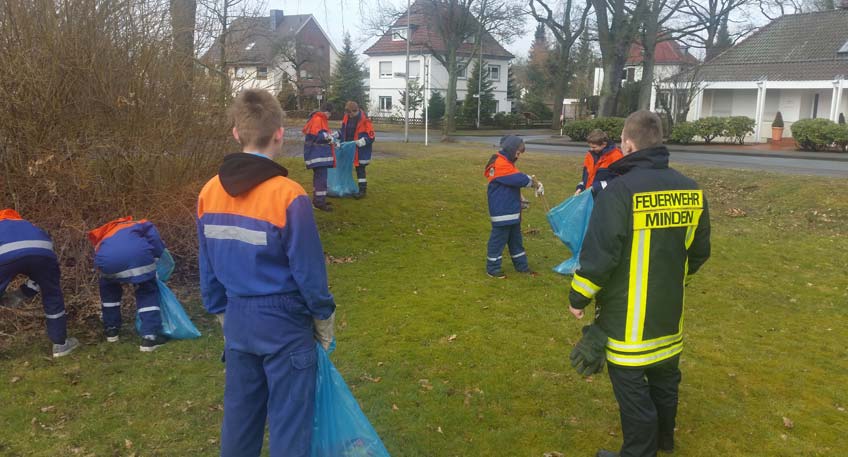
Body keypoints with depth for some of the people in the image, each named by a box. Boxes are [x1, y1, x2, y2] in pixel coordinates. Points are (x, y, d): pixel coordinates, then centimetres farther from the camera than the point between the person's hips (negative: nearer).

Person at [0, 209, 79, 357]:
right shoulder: (27, 225, 45)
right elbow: (42, 274, 39)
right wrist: (23, 293, 41)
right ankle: (61, 344, 31)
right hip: (42, 251, 2)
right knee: (52, 297, 23)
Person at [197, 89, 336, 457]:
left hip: (238, 320, 6)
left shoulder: (210, 192, -2)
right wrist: (324, 316, 1)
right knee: (289, 418, 9)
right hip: (284, 321, -5)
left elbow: (207, 266, 7)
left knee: (240, 413, 21)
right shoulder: (288, 195, -20)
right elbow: (308, 269, -14)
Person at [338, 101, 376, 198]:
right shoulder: (346, 118, 2)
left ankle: (362, 190, 9)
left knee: (360, 170, 0)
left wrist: (359, 142, -25)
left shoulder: (364, 120, -18)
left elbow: (371, 137, -17)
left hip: (360, 151, -7)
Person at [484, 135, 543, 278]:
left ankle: (521, 265, 27)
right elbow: (518, 179, -24)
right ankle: (492, 268, 9)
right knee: (499, 238, -2)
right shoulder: (500, 164, -20)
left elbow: (514, 180, 13)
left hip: (511, 209, 10)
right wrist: (533, 181, -7)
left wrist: (530, 180, -3)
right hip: (501, 211, -10)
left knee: (515, 238, 17)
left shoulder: (506, 162, 14)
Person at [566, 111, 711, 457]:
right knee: (665, 379, 24)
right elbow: (699, 252, 11)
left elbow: (599, 255, -22)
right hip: (670, 312, 7)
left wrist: (578, 298, -7)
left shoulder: (620, 190, -20)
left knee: (632, 390, 6)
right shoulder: (691, 190, 1)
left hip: (628, 317, -7)